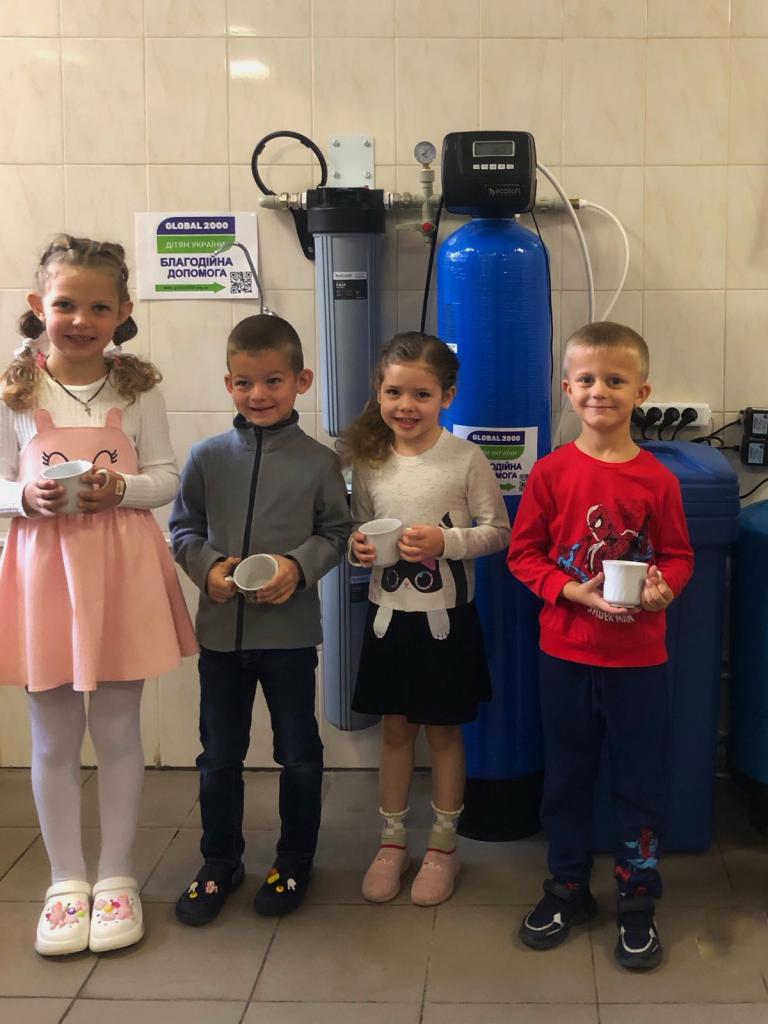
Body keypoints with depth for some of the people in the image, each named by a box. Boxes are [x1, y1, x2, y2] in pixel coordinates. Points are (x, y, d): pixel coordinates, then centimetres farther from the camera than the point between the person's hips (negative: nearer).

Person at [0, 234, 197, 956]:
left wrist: (124, 488, -17)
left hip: (123, 569, 0)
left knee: (117, 732, 9)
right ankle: (66, 880, 25)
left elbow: (168, 476, 2)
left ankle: (116, 876, 25)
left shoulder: (137, 389, 1)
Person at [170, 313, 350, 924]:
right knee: (220, 756, 14)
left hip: (290, 630, -1)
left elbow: (337, 533, -1)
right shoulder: (207, 457, -1)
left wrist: (299, 566, -18)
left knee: (299, 754, 12)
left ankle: (295, 861, 31)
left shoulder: (318, 462, -5)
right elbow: (183, 529, 4)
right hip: (221, 629, 2)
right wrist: (207, 567, -14)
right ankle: (221, 863, 32)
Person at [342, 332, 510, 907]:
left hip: (446, 619, -3)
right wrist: (359, 546, -10)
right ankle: (393, 841, 29)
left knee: (443, 731, 10)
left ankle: (444, 845, 27)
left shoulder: (466, 459, -12)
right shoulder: (369, 460, 0)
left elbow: (499, 531, -7)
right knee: (395, 730, 14)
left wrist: (447, 542, -22)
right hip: (388, 616, 3)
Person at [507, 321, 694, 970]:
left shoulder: (657, 479, -6)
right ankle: (568, 888, 31)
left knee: (640, 778, 9)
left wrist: (663, 588, -19)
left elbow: (678, 555, 2)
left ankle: (638, 899, 25)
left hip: (639, 659, -1)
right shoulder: (551, 473, -5)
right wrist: (574, 591, -16)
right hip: (566, 655, 1)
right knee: (567, 776, 14)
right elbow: (524, 554, -1)